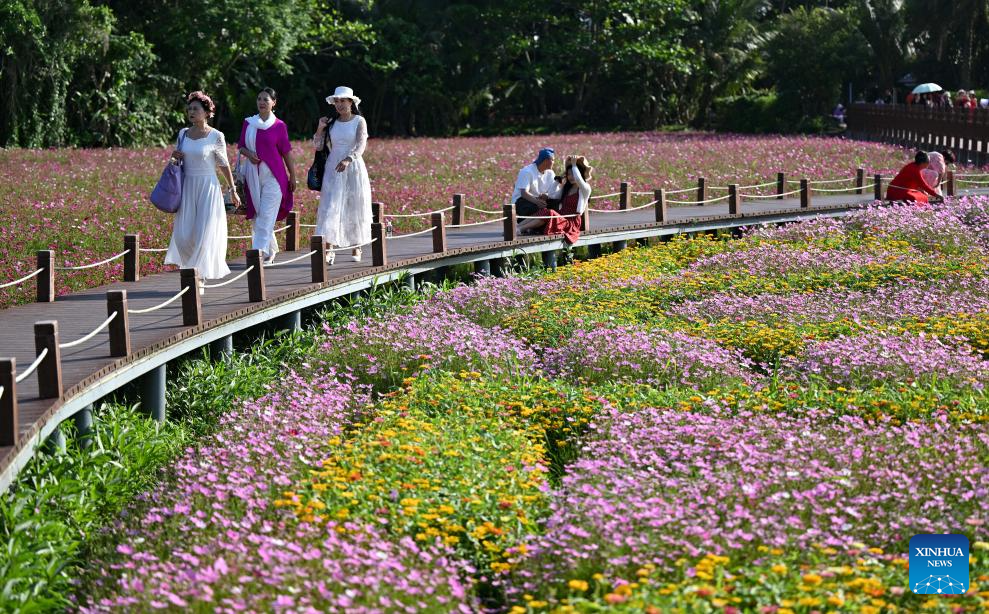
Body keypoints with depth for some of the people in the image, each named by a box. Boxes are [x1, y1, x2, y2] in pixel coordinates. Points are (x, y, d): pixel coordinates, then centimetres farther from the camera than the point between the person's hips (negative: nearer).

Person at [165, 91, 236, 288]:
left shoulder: (216, 136, -6)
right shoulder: (183, 133, 7)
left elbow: (224, 165, 2)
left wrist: (233, 190, 6)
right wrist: (175, 156, -2)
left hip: (208, 189, -4)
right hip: (187, 188, 4)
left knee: (204, 234, -5)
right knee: (184, 235, -1)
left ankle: (200, 279, 3)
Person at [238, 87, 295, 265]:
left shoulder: (279, 126, -2)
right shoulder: (248, 123, 7)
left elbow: (286, 152, 1)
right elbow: (241, 146, 13)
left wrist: (292, 176, 3)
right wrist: (248, 154, -9)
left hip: (273, 174, -4)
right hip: (253, 173, 4)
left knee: (267, 215, -10)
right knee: (258, 214, 8)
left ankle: (259, 249, -16)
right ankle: (271, 250, 21)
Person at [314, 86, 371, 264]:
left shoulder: (359, 121, -3)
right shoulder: (331, 122, 6)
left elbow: (361, 145, -17)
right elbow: (318, 146, 5)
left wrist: (348, 160, -33)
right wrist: (320, 128, -10)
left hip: (353, 168, -2)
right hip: (333, 170, 2)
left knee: (355, 208, 5)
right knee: (330, 207, -9)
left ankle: (356, 247, 19)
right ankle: (329, 250, -15)